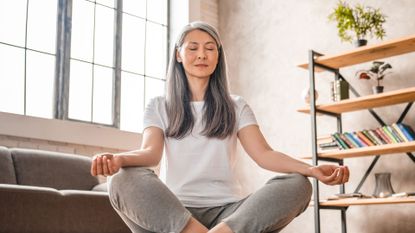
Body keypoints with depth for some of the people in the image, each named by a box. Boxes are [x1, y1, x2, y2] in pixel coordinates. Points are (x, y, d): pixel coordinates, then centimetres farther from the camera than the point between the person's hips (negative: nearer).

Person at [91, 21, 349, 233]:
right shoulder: (159, 106, 14)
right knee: (124, 182, -31)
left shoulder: (236, 106, 17)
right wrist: (118, 159, -28)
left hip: (227, 210, 2)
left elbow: (263, 153, 3)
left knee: (297, 185, -25)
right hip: (174, 210, -1)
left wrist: (311, 169, -17)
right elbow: (151, 153, -3)